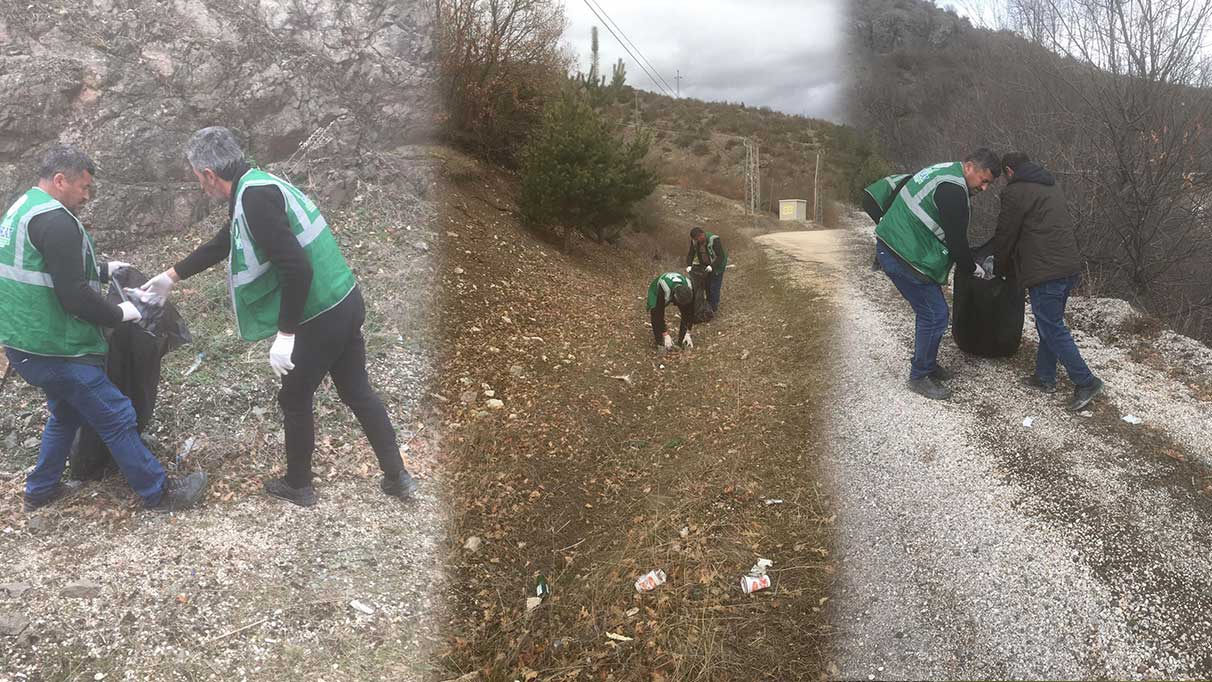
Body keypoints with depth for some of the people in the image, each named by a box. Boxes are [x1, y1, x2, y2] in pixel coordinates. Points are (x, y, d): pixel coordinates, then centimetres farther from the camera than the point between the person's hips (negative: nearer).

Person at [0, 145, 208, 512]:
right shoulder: (56, 220, -20)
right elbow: (73, 296, -25)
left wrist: (101, 270, 21)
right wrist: (119, 314, -10)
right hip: (58, 351, -10)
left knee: (66, 414, 26)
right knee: (117, 419, -2)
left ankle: (40, 490, 36)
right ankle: (160, 493, 7)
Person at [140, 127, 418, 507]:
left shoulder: (255, 197, -20)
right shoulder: (258, 187, 12)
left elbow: (296, 269, -27)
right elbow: (221, 244, 27)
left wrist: (285, 334, -20)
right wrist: (172, 276, 37)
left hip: (320, 318, -9)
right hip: (346, 304, 9)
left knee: (295, 401, 12)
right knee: (357, 392, 18)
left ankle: (297, 486, 31)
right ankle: (397, 477, 26)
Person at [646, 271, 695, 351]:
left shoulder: (689, 288, -33)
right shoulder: (664, 290, -46)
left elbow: (690, 312, -22)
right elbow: (659, 313, -38)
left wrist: (687, 333, -22)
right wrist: (666, 335, -35)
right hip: (656, 290, -3)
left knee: (686, 313, -15)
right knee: (655, 313, -27)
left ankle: (683, 339, 1)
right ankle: (660, 342, -13)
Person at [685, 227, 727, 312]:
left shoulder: (714, 240, -32)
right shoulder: (695, 240, -13)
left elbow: (721, 256, -30)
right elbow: (691, 254, -8)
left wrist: (712, 266, -37)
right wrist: (689, 265, -23)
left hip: (717, 265, -6)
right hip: (706, 265, 6)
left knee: (714, 287, -3)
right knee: (707, 285, 13)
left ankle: (714, 308, 9)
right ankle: (709, 304, 30)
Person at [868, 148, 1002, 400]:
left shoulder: (943, 171, 14)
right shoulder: (953, 190, -19)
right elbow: (956, 240, -14)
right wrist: (973, 268, 3)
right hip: (904, 257, -11)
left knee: (931, 310, 18)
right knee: (935, 314, -4)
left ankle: (927, 364, 32)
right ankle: (919, 377, 8)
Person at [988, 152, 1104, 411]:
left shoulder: (1015, 192, -7)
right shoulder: (1052, 186, 20)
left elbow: (1005, 236, -4)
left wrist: (1000, 270, 14)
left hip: (1045, 273, -9)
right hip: (1070, 266, 9)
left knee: (1053, 330, -1)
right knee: (1049, 324, 18)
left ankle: (1086, 382, 2)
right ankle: (1045, 377, 26)